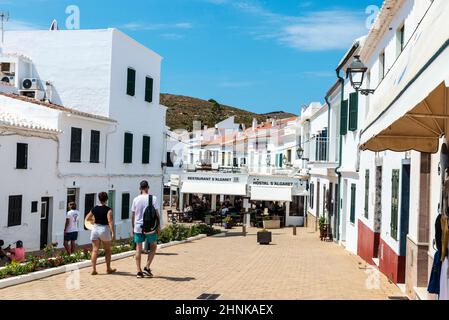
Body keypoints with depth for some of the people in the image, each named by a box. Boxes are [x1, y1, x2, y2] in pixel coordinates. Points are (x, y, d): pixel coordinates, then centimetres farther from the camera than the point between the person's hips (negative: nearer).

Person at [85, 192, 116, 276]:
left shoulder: (94, 209, 4)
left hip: (95, 229, 4)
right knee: (107, 250, 12)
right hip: (104, 229, -3)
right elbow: (110, 221, -18)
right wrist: (112, 233, -20)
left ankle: (93, 269, -2)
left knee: (95, 250, 5)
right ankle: (108, 269, 20)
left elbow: (87, 218, 14)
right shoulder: (108, 210, -9)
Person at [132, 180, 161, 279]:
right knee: (153, 247, 14)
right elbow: (156, 213, -6)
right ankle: (147, 267, 4)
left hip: (138, 227, 2)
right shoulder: (153, 198, -6)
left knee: (138, 249, 9)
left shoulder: (136, 199, 2)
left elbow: (133, 215, 6)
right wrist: (159, 226, 1)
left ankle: (139, 271, 9)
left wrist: (133, 227, 16)